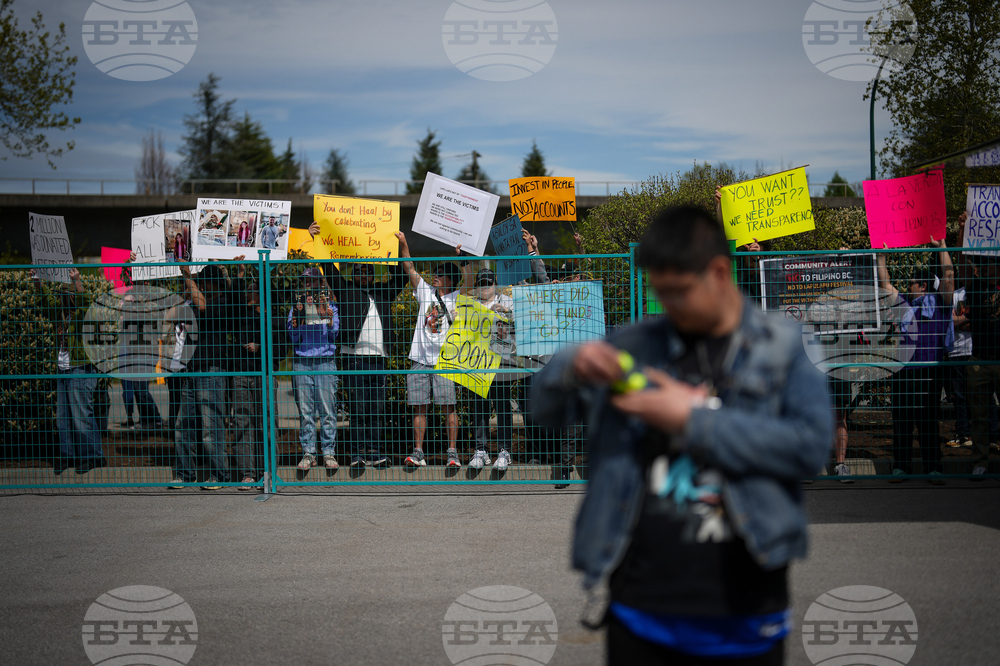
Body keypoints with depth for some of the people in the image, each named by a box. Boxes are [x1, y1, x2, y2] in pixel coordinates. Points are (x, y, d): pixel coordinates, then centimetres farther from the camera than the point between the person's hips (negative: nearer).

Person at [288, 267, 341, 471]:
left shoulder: (329, 306, 11)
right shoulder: (296, 307, 12)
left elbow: (334, 333, 3)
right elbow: (293, 336, 4)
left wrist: (327, 314, -11)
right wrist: (298, 314, -8)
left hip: (325, 361, -1)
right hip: (301, 362, 1)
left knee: (327, 409, -4)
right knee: (305, 410, -1)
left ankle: (329, 452, 1)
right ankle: (308, 452, 4)